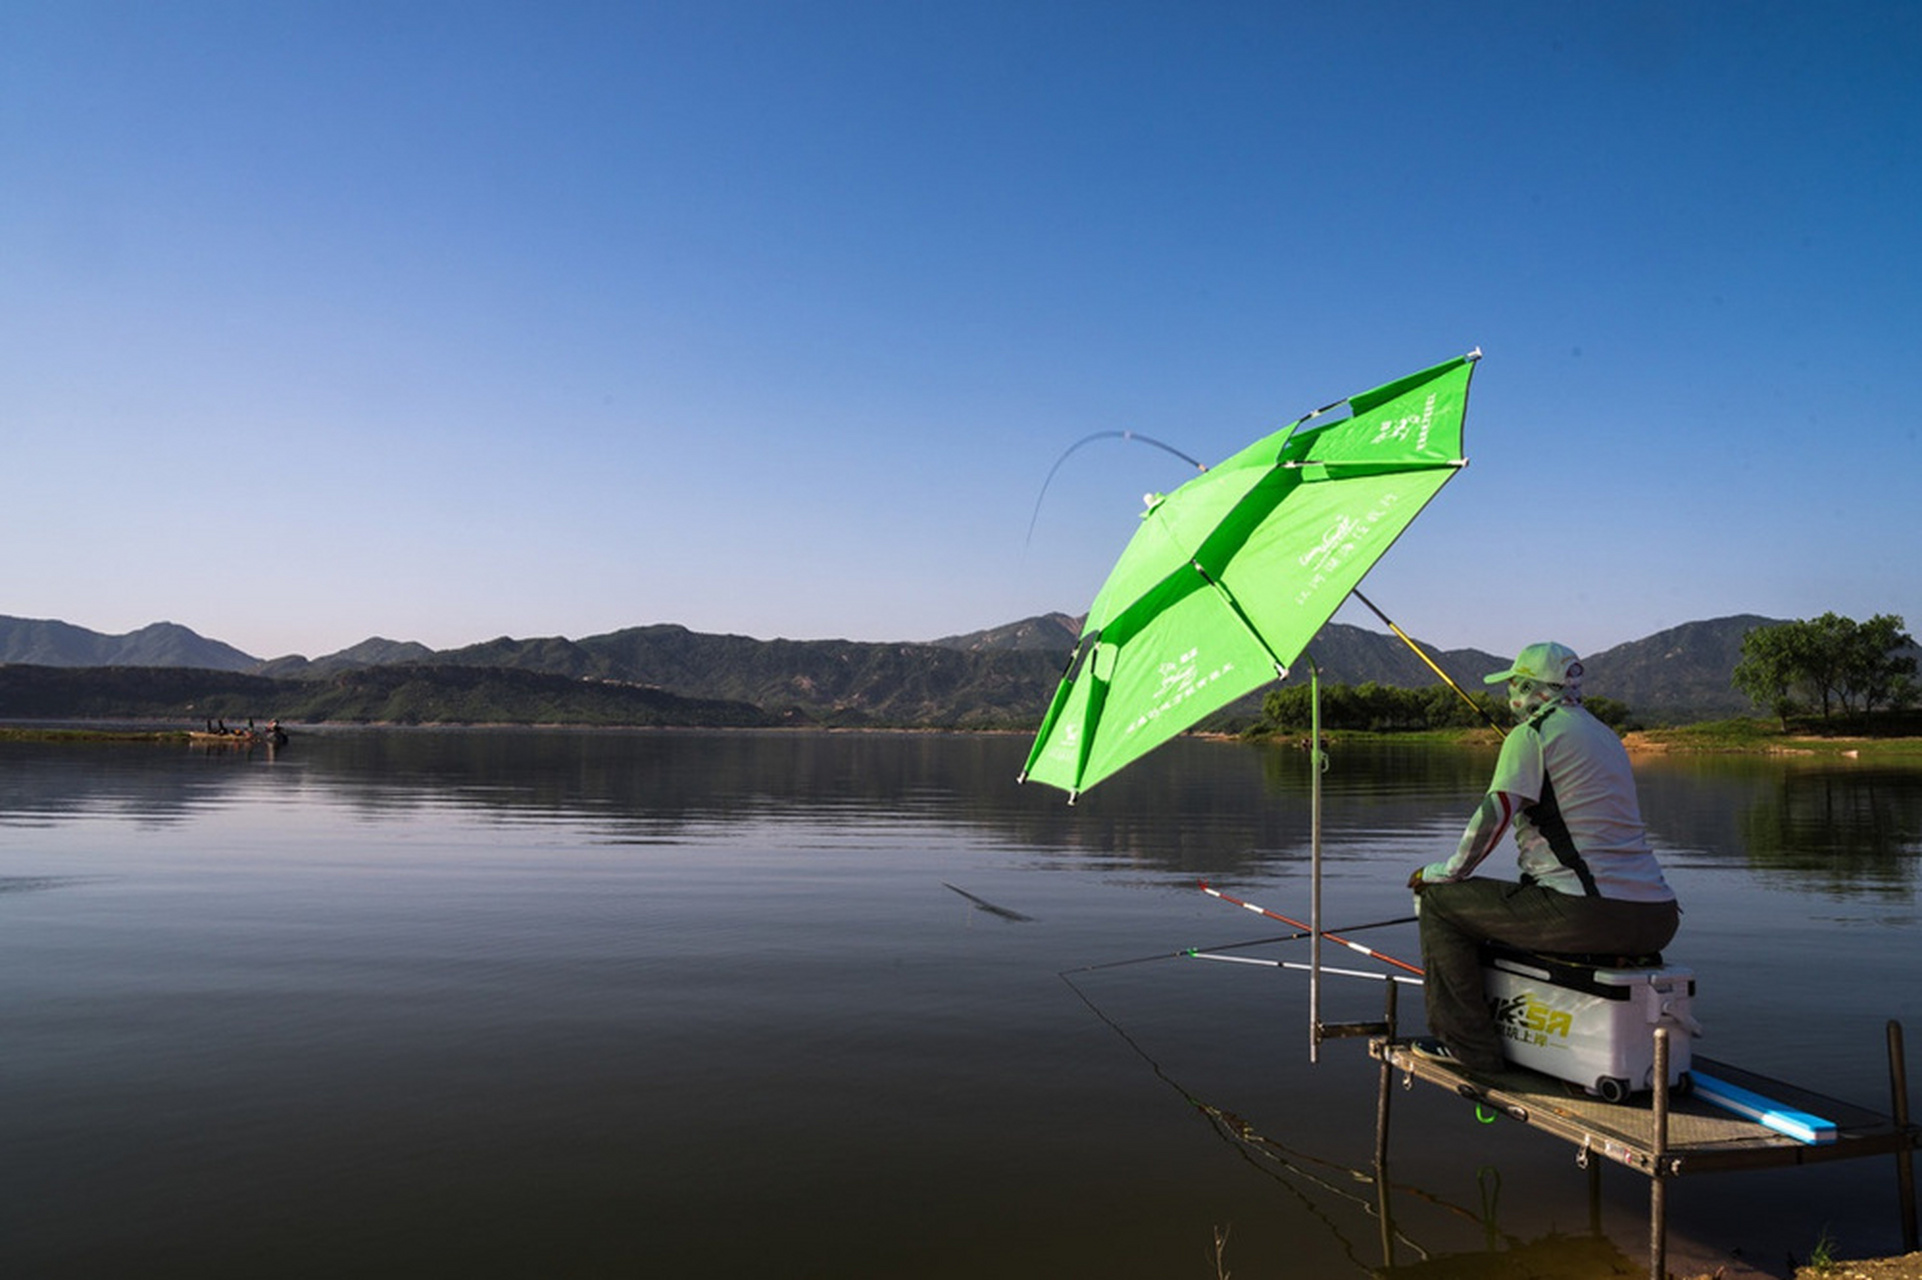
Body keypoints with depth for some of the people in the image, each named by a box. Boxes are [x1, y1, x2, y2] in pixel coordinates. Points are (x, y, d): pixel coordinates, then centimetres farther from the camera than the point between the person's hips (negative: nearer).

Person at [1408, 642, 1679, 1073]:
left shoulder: (1530, 733, -3)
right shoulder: (1606, 735, 22)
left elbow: (1495, 814, -14)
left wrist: (1448, 872, -2)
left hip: (1589, 914, -9)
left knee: (1438, 899, 2)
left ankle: (1468, 1045, 4)